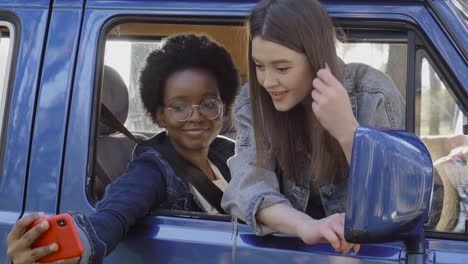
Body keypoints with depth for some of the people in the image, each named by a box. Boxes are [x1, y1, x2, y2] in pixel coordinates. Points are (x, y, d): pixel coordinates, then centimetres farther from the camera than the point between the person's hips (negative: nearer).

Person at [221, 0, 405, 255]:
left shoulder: (374, 97, -15)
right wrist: (306, 226, -36)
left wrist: (346, 130, -31)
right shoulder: (253, 101, -7)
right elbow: (249, 185, -19)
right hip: (293, 242, 2)